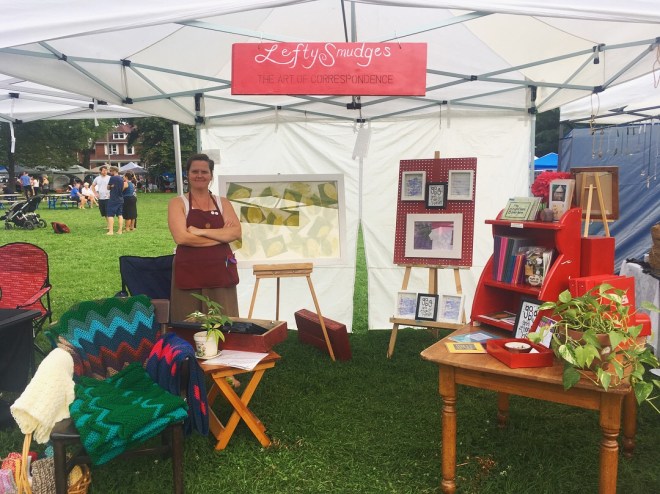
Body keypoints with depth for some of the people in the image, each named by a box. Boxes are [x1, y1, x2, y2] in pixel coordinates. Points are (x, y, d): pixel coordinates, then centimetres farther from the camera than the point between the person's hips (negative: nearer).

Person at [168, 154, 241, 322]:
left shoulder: (223, 203, 12)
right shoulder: (178, 203, 3)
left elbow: (236, 232, -4)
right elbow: (181, 237, -12)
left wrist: (201, 232, -13)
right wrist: (221, 235, -8)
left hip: (221, 272, 3)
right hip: (189, 274, -2)